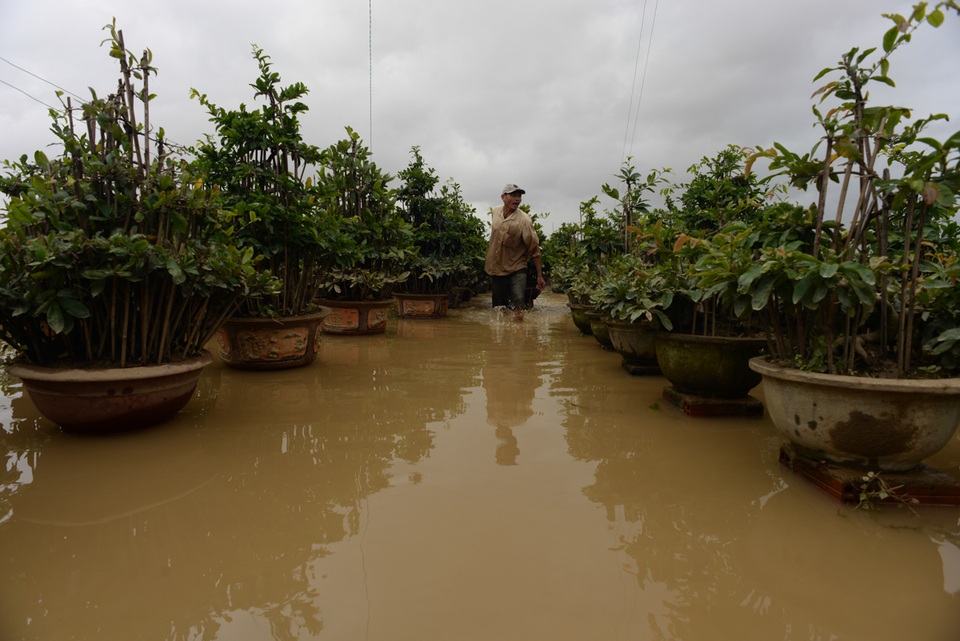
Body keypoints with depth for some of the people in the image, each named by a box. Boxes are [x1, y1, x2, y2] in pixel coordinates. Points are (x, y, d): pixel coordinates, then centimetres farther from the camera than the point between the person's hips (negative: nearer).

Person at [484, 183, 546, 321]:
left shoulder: (524, 220, -17)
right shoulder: (495, 211, -2)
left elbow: (534, 249, -14)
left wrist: (540, 276, -15)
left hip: (516, 269, -4)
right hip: (496, 268, 4)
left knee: (518, 302, -22)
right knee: (498, 307, 13)